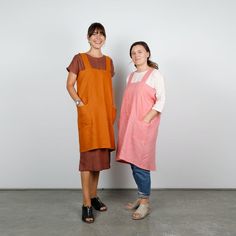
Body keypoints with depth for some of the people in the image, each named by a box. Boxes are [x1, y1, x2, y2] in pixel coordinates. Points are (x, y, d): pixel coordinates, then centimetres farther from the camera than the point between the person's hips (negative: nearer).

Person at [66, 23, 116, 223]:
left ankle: (94, 196, 24)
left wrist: (112, 109, 9)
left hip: (104, 113, 5)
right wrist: (80, 103, -14)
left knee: (100, 155, 9)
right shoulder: (79, 59, 0)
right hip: (87, 113, -5)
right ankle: (86, 204, 1)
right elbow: (70, 85, -1)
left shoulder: (108, 61, 14)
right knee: (88, 155, -7)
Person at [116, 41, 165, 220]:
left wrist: (145, 120, -17)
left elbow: (161, 100, -11)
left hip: (144, 125, -6)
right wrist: (123, 123, 8)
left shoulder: (155, 74, -3)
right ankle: (141, 197, 24)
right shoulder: (131, 76, 17)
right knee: (133, 162, 9)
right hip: (129, 125, 7)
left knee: (140, 162, -6)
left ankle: (145, 203, 7)